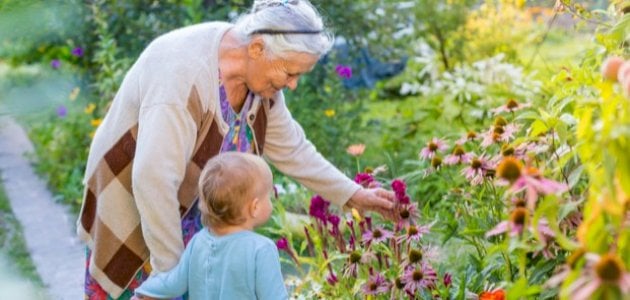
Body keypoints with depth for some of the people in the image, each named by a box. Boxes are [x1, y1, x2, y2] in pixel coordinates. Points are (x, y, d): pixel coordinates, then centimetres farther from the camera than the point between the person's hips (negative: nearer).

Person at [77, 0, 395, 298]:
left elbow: (290, 148, 4)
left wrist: (353, 194, 4)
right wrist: (172, 271, -30)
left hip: (194, 209, 7)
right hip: (133, 207, -6)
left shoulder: (259, 74, -10)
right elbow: (153, 180, -36)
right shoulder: (184, 74, -35)